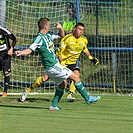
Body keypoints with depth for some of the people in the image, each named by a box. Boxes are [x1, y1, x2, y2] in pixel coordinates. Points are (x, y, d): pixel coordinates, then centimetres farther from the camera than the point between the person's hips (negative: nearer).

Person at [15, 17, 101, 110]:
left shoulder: (48, 36, 11)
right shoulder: (39, 38, -15)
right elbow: (30, 49, -22)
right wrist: (21, 52, -41)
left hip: (55, 65, 10)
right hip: (52, 67, -10)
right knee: (76, 77, -6)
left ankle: (54, 105, 20)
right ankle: (87, 98, 2)